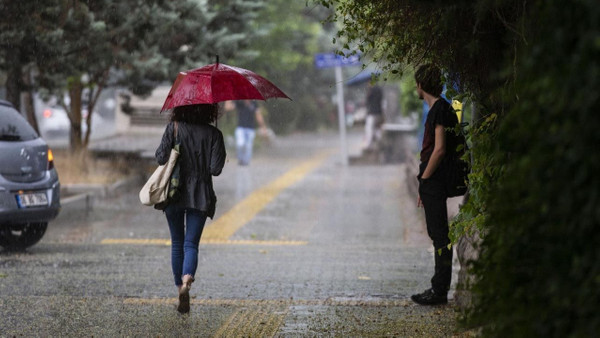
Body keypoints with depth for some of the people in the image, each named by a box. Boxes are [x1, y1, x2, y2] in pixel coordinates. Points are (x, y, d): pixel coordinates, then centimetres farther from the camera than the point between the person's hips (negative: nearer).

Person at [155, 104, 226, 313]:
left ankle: (180, 288, 14)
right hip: (200, 195, 0)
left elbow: (161, 158, -8)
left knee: (177, 243, 14)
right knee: (191, 243, 0)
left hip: (174, 193, 0)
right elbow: (216, 169, -7)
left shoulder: (174, 129, -5)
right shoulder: (213, 134, -3)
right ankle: (187, 278, -28)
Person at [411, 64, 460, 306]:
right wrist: (423, 187, 21)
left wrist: (424, 179, -14)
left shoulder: (440, 109, -14)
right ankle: (439, 288, 18)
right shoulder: (438, 109, 17)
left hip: (434, 182, -10)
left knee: (439, 235, -7)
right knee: (438, 235, 13)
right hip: (434, 183, 10)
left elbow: (439, 149, -21)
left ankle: (439, 290, -6)